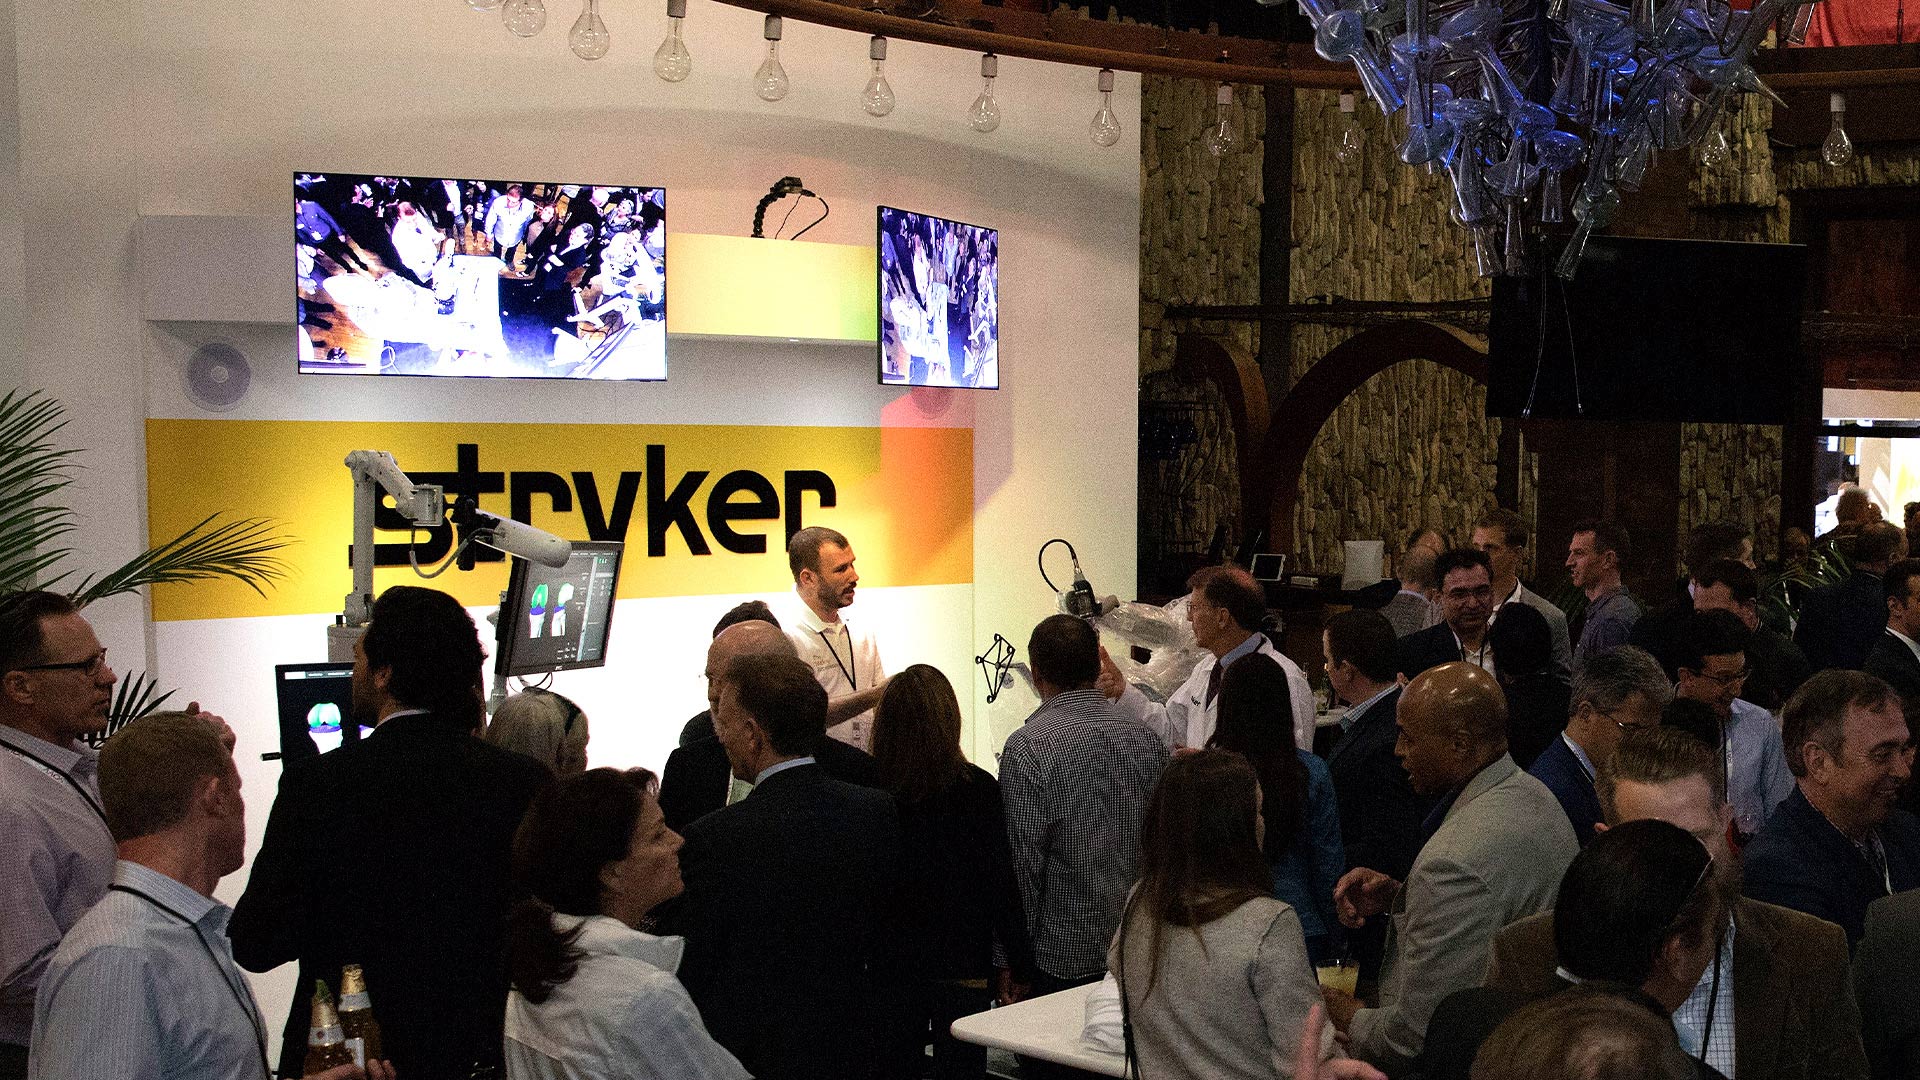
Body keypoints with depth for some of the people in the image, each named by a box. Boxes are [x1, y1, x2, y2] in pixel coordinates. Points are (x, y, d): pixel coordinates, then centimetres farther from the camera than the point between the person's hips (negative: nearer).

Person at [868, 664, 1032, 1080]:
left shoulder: (871, 785, -10)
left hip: (889, 965, 3)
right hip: (962, 965, -3)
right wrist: (1019, 966, -3)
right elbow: (1001, 885, -10)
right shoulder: (977, 788, -14)